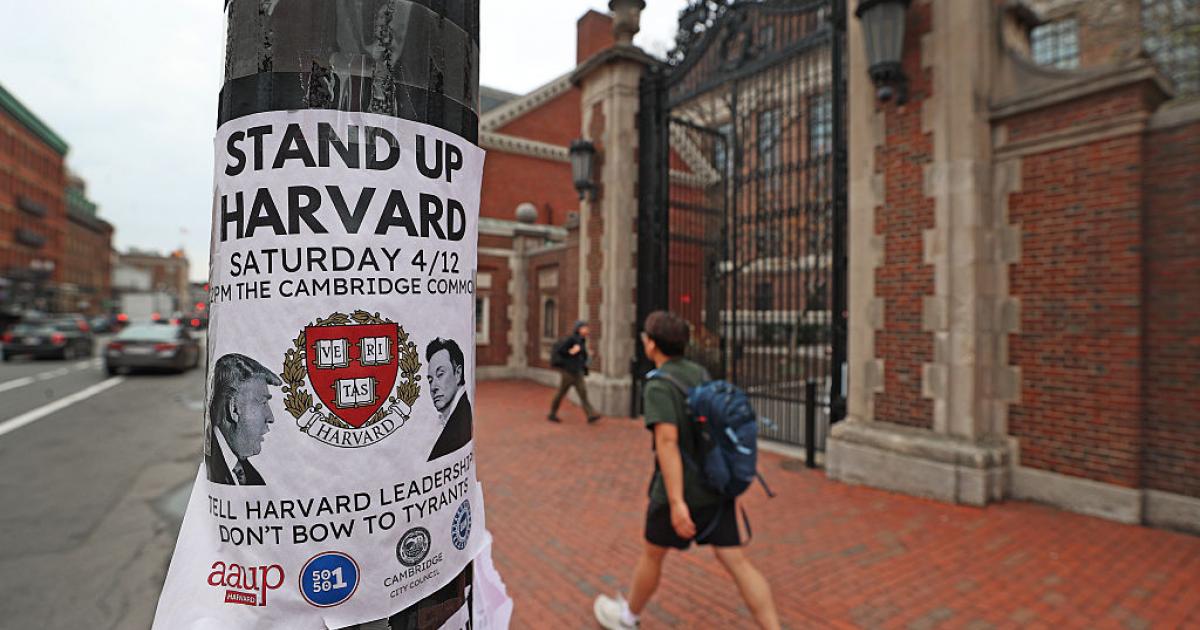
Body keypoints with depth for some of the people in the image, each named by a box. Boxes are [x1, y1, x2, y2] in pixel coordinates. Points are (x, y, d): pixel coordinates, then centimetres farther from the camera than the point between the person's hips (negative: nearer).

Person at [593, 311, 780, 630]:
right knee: (736, 561, 8)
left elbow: (667, 441, -28)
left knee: (652, 553, 16)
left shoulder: (658, 386, -18)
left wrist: (677, 502, -30)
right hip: (716, 486, 6)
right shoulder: (700, 373, 6)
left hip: (682, 491, -6)